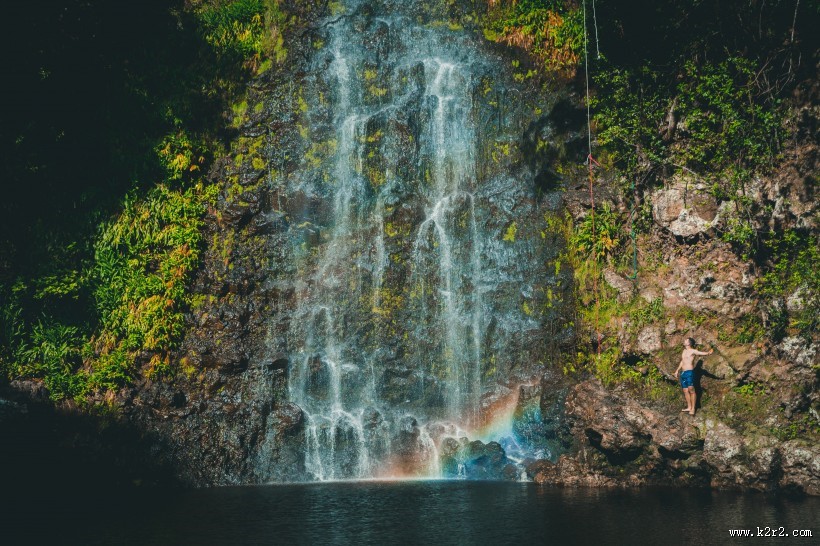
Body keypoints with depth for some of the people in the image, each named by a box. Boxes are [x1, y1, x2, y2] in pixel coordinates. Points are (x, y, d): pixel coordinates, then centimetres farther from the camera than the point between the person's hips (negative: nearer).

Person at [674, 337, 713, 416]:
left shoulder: (693, 351, -5)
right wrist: (677, 370, 35)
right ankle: (689, 407, 14)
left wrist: (708, 353, -40)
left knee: (691, 390, -10)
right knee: (685, 391, 8)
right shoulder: (684, 351, 19)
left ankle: (693, 409, -11)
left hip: (689, 372, -8)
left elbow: (703, 353, -19)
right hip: (683, 373, 8)